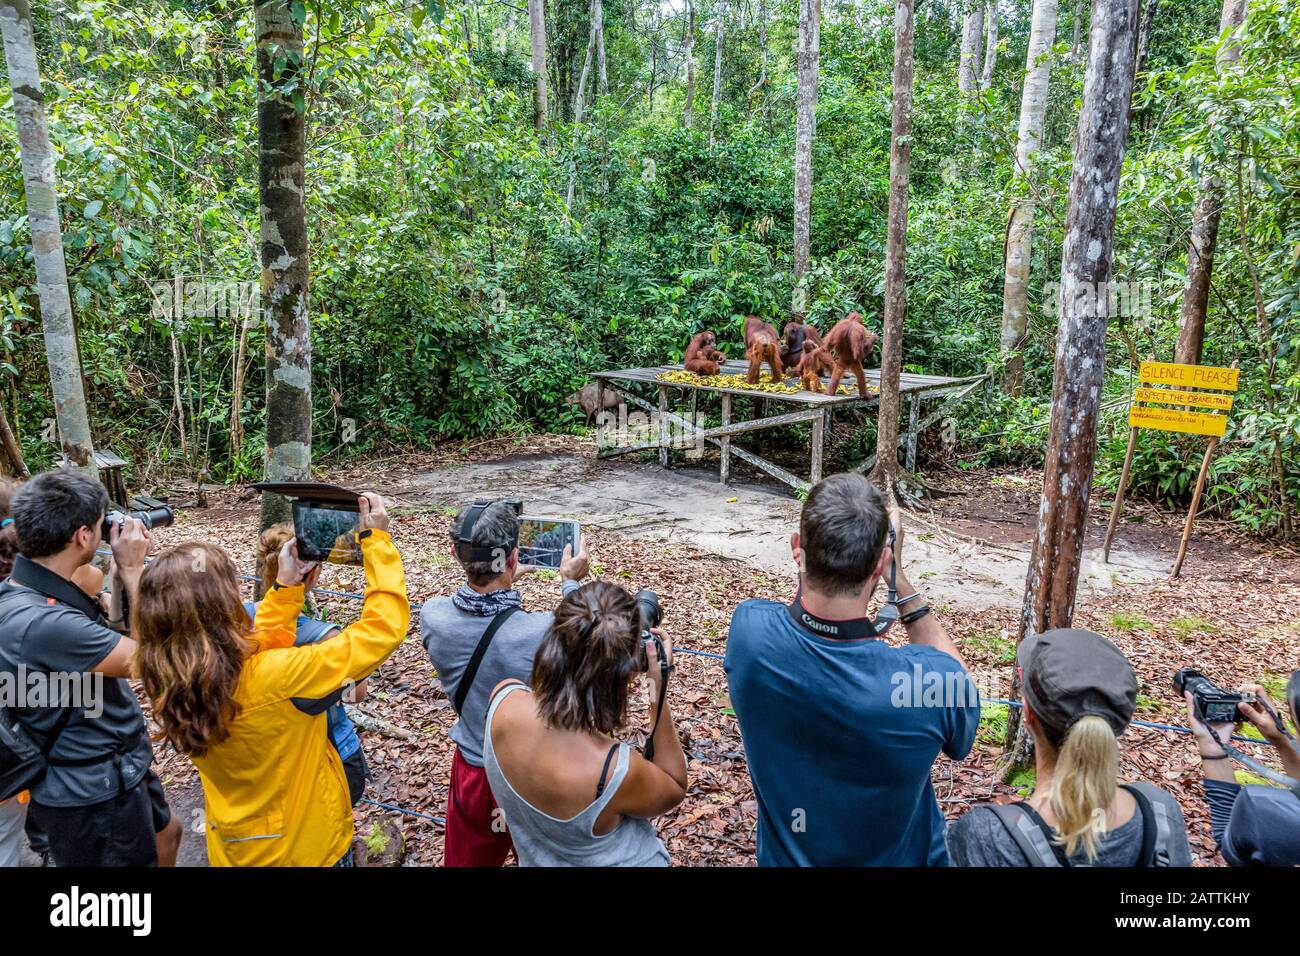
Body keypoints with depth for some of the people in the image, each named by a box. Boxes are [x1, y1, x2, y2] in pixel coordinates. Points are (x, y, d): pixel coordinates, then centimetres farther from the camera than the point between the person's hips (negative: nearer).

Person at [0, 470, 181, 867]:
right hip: (92, 794, -9)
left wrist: (120, 569, 0)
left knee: (166, 833, 29)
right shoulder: (40, 622, -35)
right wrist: (132, 570, -16)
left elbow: (114, 634, 10)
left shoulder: (35, 592, -3)